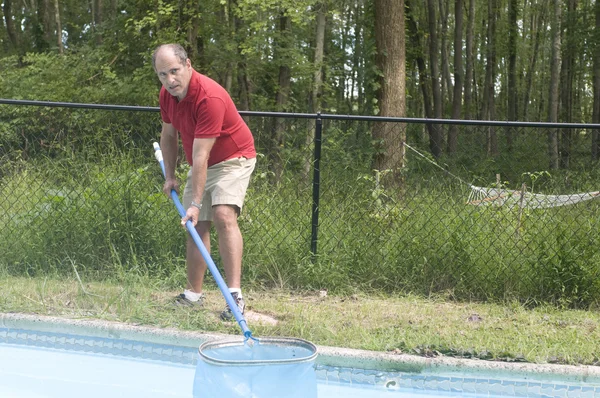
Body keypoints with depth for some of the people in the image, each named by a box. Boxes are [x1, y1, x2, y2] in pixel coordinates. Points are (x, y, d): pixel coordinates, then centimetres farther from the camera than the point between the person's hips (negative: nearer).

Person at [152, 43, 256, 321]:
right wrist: (169, 176, 10)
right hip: (202, 165, 8)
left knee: (224, 217, -25)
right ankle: (194, 294, 14)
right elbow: (169, 135, 12)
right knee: (197, 226, 5)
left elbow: (200, 156, -33)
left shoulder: (210, 97, -32)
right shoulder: (167, 95, -6)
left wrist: (196, 203, -32)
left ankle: (235, 295, -29)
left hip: (233, 159, -8)